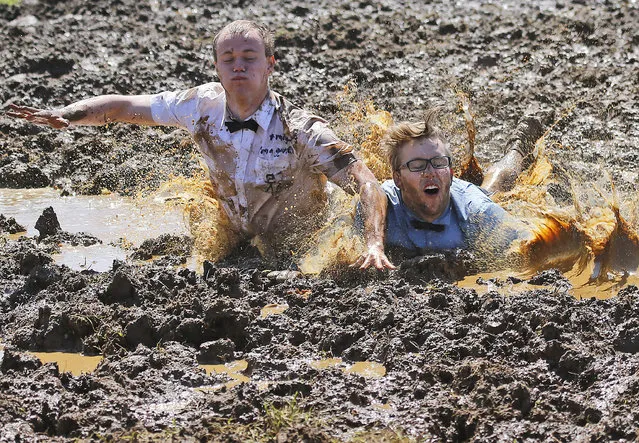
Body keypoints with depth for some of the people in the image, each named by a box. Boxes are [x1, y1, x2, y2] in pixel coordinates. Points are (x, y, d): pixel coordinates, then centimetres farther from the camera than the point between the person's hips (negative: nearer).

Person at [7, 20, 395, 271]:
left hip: (301, 255, -3)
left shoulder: (299, 129, -27)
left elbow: (366, 183, -31)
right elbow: (124, 107, -3)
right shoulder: (205, 106, -14)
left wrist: (375, 244, -49)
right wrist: (65, 115, -19)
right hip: (242, 248, 3)